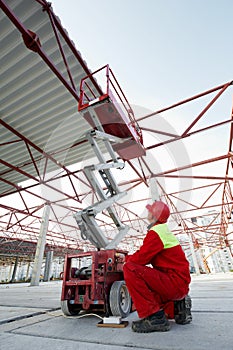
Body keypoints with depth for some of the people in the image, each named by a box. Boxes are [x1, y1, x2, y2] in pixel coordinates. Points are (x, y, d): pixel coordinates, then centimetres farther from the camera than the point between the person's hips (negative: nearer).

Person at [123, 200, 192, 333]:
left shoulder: (156, 232, -17)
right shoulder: (165, 231, 14)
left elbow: (141, 258, -19)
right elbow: (147, 256, 19)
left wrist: (127, 259, 2)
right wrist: (129, 257, 12)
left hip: (175, 282, -10)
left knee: (130, 269, -21)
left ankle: (155, 317, -15)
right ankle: (176, 307, 15)